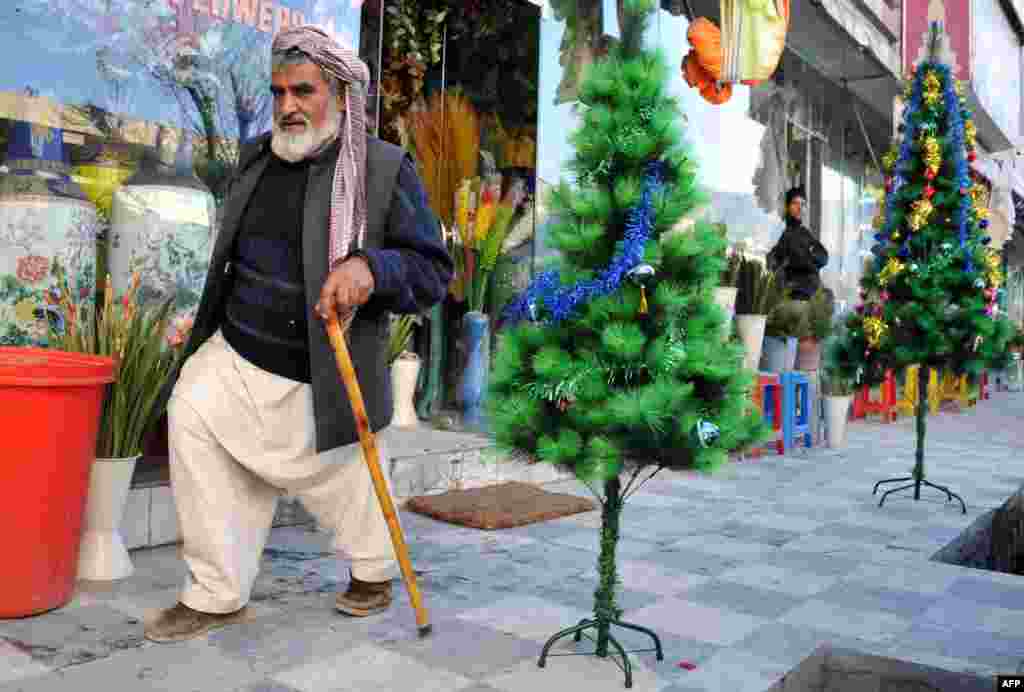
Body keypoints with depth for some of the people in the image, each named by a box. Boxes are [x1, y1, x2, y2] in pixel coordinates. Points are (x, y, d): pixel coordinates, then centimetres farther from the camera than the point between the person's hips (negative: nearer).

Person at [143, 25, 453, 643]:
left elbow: (433, 271, -15)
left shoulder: (386, 169, -11)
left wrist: (369, 267, -33)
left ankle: (374, 568, 44)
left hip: (317, 377, -5)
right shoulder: (257, 157, 6)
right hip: (235, 356, 5)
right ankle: (216, 597, 2)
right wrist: (216, 324, 22)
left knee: (336, 479, 11)